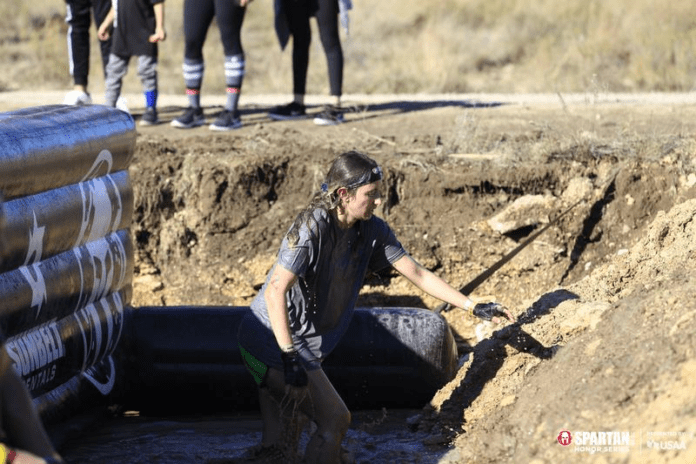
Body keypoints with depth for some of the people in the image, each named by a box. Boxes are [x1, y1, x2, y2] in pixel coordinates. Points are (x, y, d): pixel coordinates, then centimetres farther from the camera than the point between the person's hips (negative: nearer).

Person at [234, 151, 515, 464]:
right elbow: (276, 290, -28)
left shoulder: (372, 230, -1)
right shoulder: (312, 228, -24)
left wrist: (473, 306, 1)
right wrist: (290, 357, -34)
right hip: (273, 342, -8)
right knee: (335, 421, -6)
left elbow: (416, 273, 5)